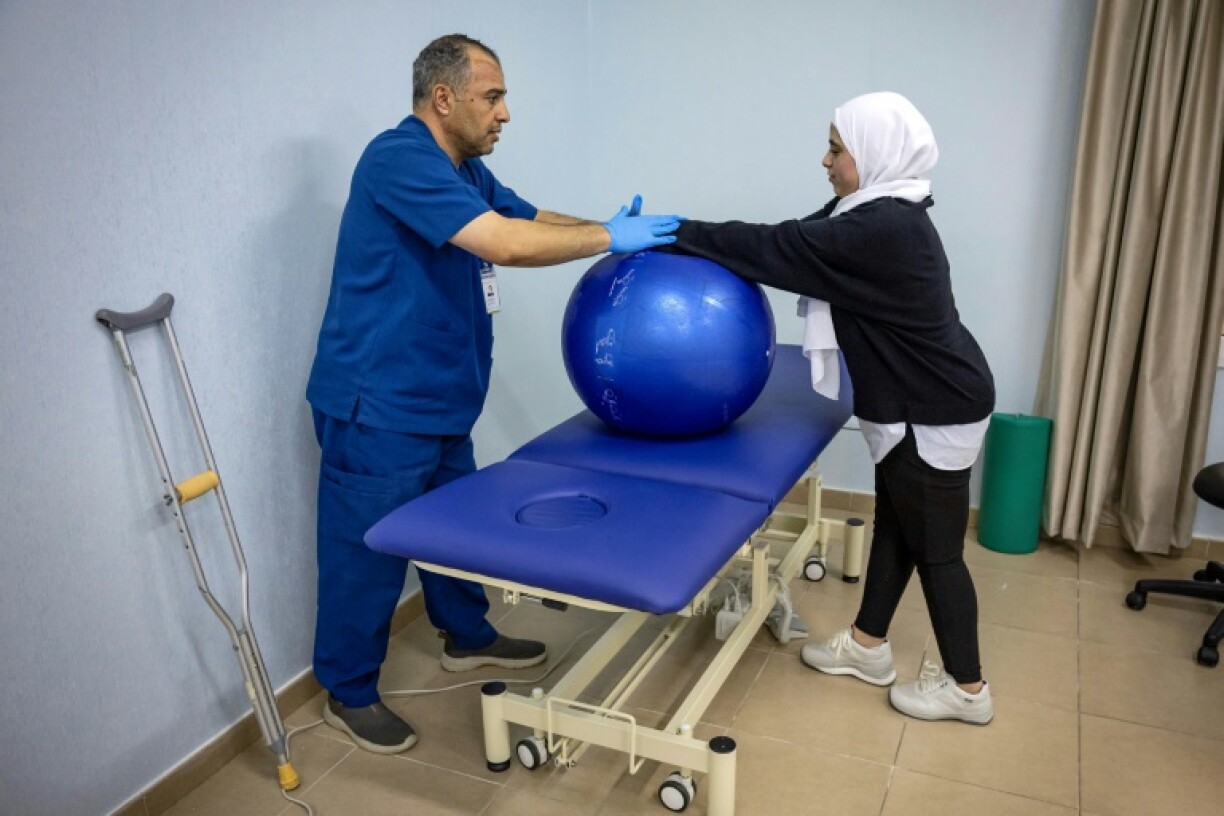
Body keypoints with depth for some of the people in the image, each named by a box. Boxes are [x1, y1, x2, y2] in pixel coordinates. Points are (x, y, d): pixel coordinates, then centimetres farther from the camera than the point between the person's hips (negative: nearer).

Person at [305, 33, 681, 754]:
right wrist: (610, 238, -21)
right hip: (378, 409, -9)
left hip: (440, 403, 10)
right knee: (367, 553, 5)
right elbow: (505, 243, -31)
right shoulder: (400, 159, -21)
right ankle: (350, 694, 24)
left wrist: (609, 227, -7)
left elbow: (533, 220, 11)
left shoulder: (466, 171, 11)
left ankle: (467, 637, 44)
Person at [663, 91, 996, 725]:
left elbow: (776, 249, -24)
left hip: (935, 414, -10)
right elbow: (789, 246, 7)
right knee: (894, 526, 19)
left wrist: (675, 235, -17)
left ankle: (967, 688, 22)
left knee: (936, 548, 4)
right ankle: (868, 646, 35)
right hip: (914, 406, 10)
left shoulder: (881, 231, -26)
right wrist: (691, 240, 0)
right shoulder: (876, 212, 5)